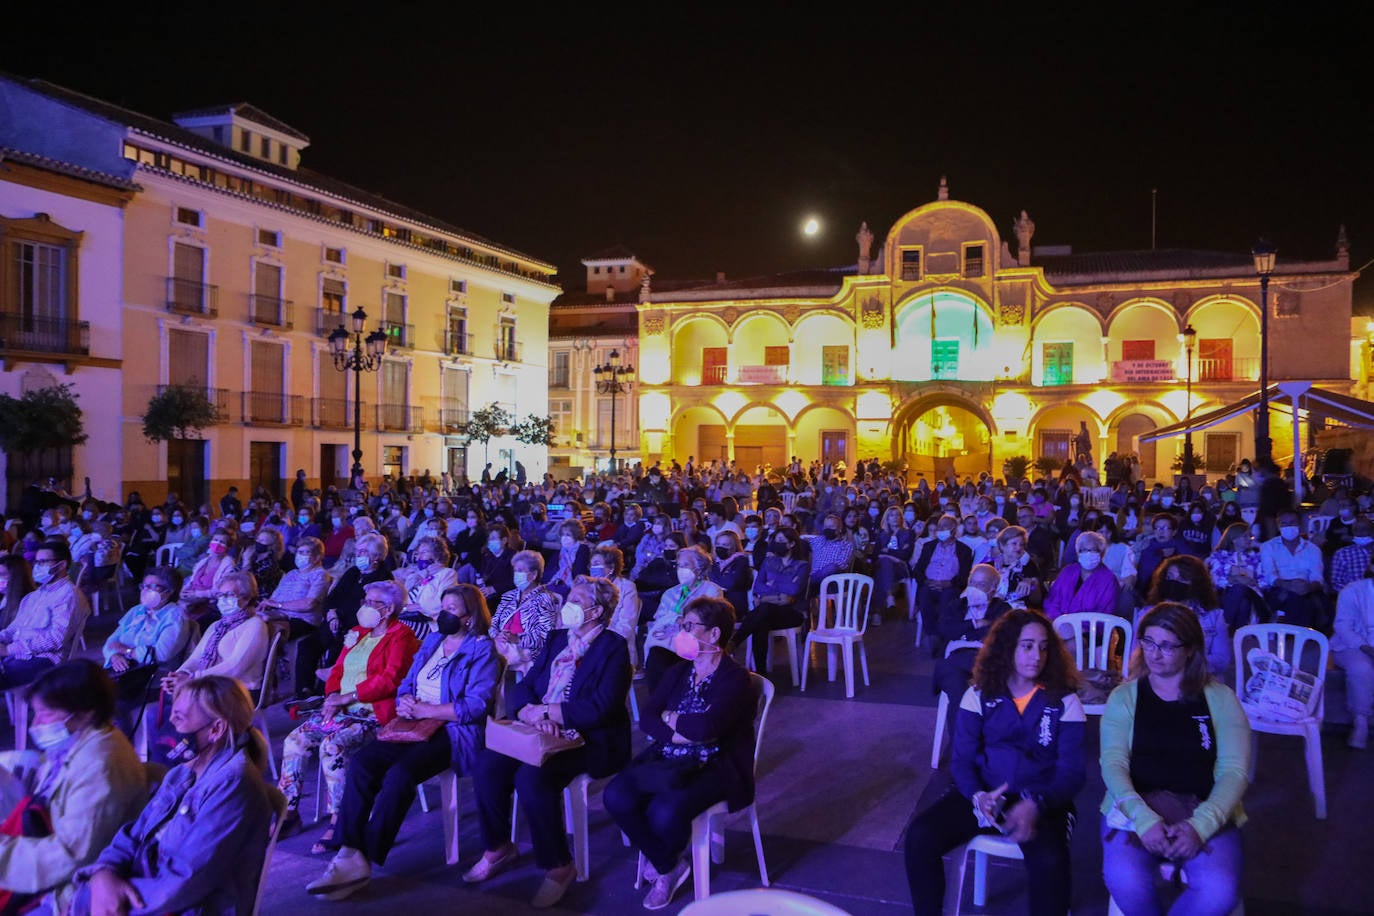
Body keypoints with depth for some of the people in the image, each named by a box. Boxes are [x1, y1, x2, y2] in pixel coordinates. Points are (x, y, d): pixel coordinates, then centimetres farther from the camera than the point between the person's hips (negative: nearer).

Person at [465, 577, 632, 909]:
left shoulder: (613, 647, -8)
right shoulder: (556, 638, 14)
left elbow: (601, 708, -20)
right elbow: (522, 687, 8)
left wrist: (546, 711, -17)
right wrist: (531, 714, -15)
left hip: (590, 740, -7)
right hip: (543, 734, 7)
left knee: (531, 776, -30)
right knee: (487, 764, -14)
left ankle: (558, 866, -12)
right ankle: (498, 848, 6)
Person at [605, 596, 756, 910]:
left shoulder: (735, 679, -10)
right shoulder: (678, 673, 12)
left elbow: (707, 727, -25)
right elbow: (647, 718, 3)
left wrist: (671, 718, -7)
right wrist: (677, 734, -16)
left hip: (715, 767, -6)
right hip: (669, 759, 6)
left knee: (664, 811, -32)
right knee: (616, 796, -20)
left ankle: (666, 861, 7)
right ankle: (668, 867, 2)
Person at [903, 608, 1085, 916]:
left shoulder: (1064, 701, -2)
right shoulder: (979, 695, 2)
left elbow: (1072, 770, -6)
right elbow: (962, 760, 2)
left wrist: (1036, 804, -26)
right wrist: (977, 795, -21)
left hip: (1042, 801, -2)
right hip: (985, 795, 2)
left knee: (1049, 861, -35)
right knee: (920, 836, -22)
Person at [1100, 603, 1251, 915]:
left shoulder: (1220, 699, 7)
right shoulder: (1124, 697, 8)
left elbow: (1235, 771, -1)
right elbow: (1113, 763, -4)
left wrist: (1200, 825, -18)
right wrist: (1144, 818, -21)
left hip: (1206, 812, 1)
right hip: (1136, 807, 0)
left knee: (1220, 891, -29)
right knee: (1124, 880, -30)